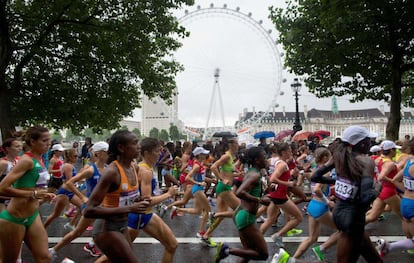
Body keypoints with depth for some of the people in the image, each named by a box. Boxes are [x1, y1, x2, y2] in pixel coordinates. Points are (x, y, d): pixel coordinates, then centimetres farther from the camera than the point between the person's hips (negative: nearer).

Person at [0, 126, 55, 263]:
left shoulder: (40, 160, 7)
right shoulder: (27, 160, -19)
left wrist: (43, 195, 6)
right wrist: (33, 194, -24)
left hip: (33, 216, 8)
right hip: (14, 219, -8)